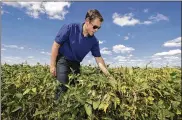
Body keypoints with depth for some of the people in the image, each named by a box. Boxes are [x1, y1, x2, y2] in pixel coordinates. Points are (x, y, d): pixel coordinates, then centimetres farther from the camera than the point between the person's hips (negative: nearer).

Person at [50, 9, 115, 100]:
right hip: (62, 59, -4)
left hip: (75, 63, 4)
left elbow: (99, 59, -5)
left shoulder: (94, 41, -9)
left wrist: (109, 76, -9)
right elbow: (56, 45, -14)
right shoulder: (70, 28, -20)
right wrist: (52, 65, -12)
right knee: (62, 85, -15)